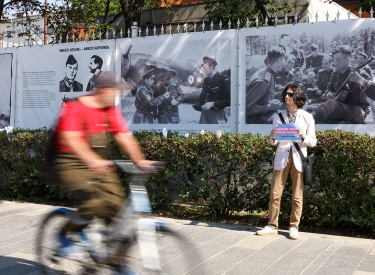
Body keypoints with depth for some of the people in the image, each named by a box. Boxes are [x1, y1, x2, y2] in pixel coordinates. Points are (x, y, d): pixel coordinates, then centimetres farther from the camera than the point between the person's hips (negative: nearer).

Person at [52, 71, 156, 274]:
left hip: (101, 166, 6)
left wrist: (139, 161, -15)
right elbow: (70, 139, -28)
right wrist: (92, 160, -42)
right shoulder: (75, 108, -14)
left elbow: (124, 137, -1)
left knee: (116, 206, -8)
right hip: (72, 165, -6)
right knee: (92, 204, -28)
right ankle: (64, 235, 3)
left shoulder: (111, 111, 4)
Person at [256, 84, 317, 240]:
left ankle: (294, 227, 12)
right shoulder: (278, 116, 8)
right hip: (281, 158, 2)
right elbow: (273, 143, 11)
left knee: (297, 196, 3)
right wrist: (273, 138, -11)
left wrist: (303, 136, -15)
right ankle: (272, 226, 10)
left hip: (298, 159, -1)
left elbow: (313, 142, 4)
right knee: (275, 193, 1)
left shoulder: (307, 117, 3)